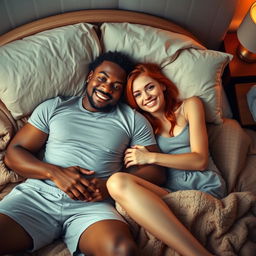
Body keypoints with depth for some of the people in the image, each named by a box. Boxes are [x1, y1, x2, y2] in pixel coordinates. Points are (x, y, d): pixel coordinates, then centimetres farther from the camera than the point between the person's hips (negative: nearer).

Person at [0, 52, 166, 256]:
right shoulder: (52, 108, 14)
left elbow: (156, 171, 7)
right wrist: (54, 172, -9)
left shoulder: (134, 121, 12)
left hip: (92, 205, 0)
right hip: (37, 193, 2)